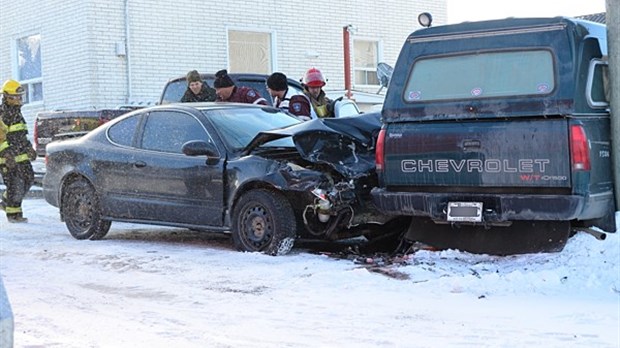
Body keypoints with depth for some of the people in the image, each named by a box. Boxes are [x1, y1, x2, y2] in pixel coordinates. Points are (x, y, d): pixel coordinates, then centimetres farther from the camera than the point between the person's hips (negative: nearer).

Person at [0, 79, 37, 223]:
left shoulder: (16, 112, 16)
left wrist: (29, 147, 24)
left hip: (20, 155, 9)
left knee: (28, 178, 7)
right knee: (14, 184, -6)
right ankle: (13, 214, 6)